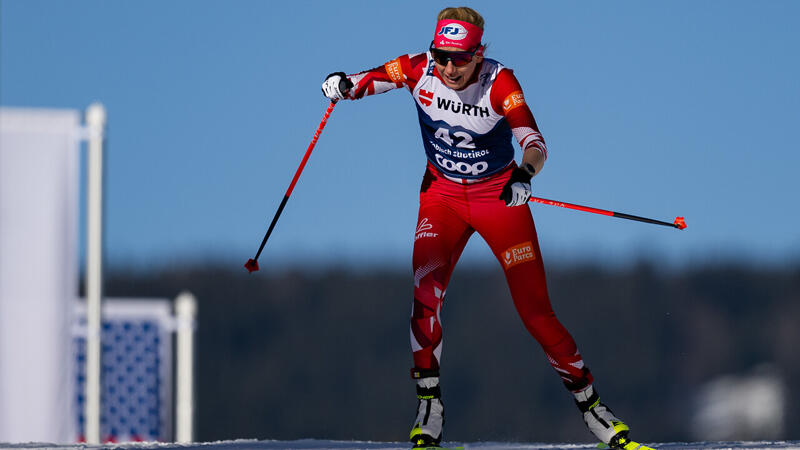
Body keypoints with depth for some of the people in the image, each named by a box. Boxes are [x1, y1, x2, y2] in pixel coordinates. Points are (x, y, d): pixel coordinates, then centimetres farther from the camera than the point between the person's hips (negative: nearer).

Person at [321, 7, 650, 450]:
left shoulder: (499, 82, -23)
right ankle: (428, 405, -13)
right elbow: (368, 80, -7)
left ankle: (589, 401, 11)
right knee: (426, 288, -23)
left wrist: (524, 176, -52)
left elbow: (535, 144, -31)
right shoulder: (419, 70, -16)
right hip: (442, 195, 2)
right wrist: (343, 84, -31)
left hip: (500, 196, -2)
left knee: (535, 310, -6)